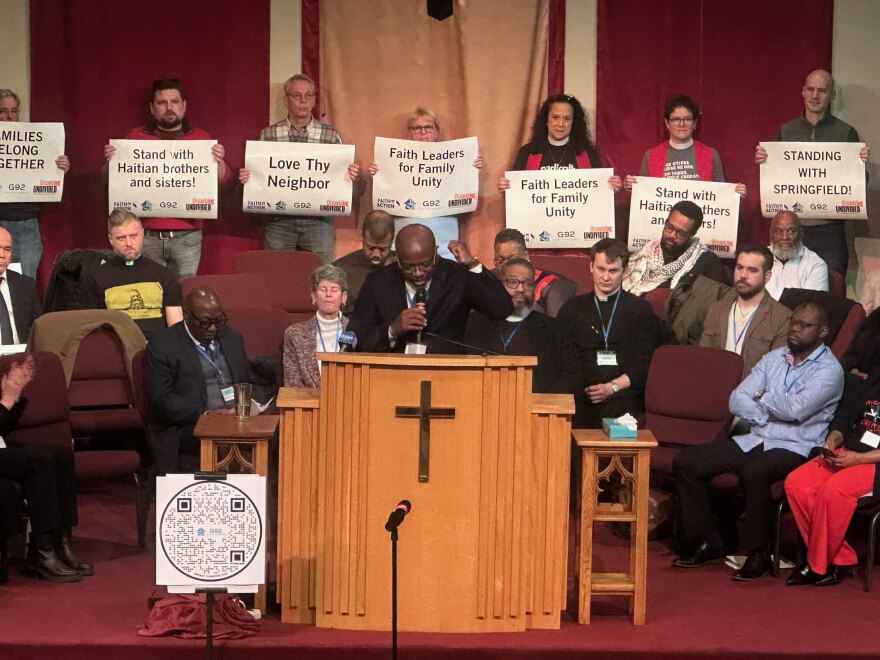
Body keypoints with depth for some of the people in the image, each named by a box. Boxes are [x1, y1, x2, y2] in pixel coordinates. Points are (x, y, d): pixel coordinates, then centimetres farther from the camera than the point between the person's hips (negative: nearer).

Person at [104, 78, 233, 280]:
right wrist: (111, 162, -9)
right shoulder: (136, 137, 8)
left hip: (187, 237, 0)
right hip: (147, 236, 0)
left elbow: (224, 181, 5)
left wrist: (219, 162, -15)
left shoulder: (200, 138, 9)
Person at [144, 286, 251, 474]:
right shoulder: (162, 348, -1)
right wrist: (204, 415, -20)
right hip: (187, 427, -5)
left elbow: (248, 383, 23)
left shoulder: (232, 338, 18)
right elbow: (161, 401, -8)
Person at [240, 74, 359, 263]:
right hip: (279, 221, 0)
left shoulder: (330, 135, 5)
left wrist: (350, 175, -11)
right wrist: (246, 176, -9)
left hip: (318, 221, 0)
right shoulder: (268, 135, 6)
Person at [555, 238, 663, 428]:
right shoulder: (573, 309, 19)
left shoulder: (640, 310, 14)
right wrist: (587, 390, -11)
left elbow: (645, 364, 6)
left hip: (623, 395, -1)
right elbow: (565, 359, 8)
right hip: (581, 396, 1)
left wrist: (613, 387, -10)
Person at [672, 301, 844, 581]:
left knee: (754, 471, -39)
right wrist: (768, 415, -11)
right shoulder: (774, 358, 14)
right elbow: (736, 400, 6)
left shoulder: (829, 369, -6)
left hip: (795, 448, -7)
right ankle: (707, 543, 1)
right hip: (753, 439, 7)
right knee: (686, 462, -8)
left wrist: (764, 397, -3)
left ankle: (758, 554, -21)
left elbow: (796, 409, -21)